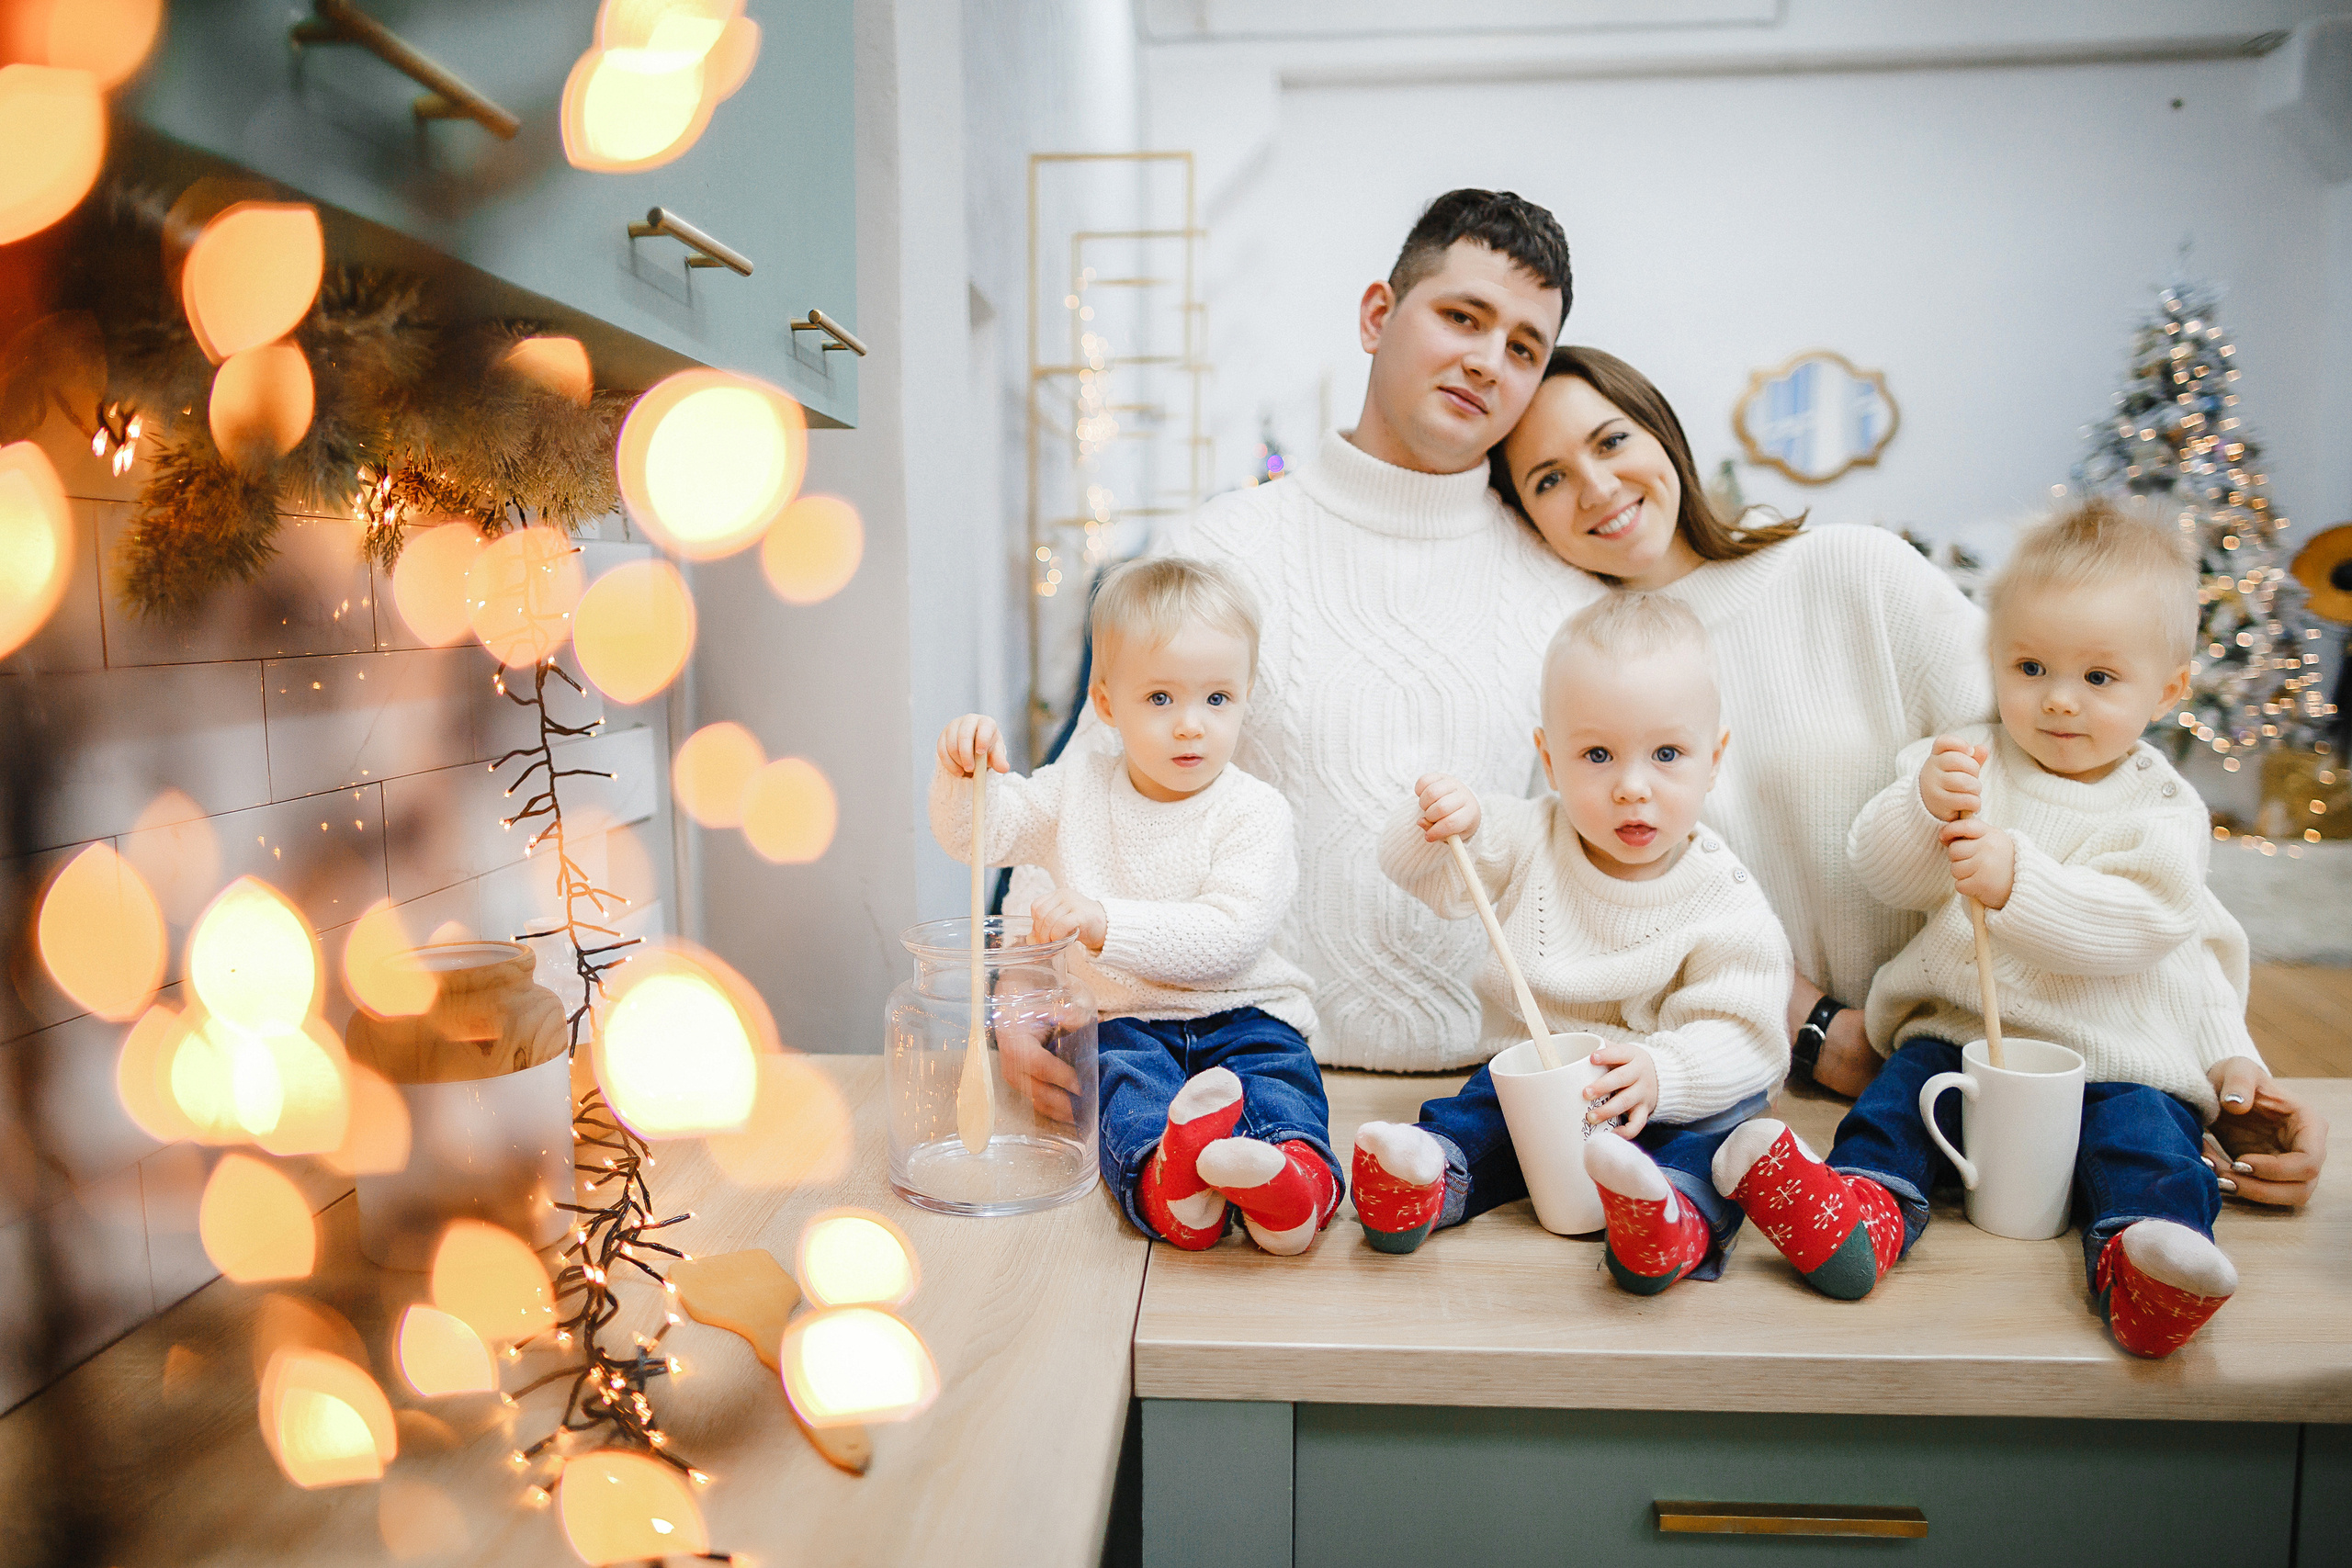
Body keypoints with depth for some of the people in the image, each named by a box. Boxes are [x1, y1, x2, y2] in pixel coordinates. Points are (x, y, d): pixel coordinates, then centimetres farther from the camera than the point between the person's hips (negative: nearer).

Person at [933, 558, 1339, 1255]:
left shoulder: (1254, 811, -6)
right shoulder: (1080, 789, 8)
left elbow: (1228, 937, -19)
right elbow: (973, 835, 7)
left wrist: (1104, 923, -29)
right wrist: (961, 771, -16)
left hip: (1241, 1012, -1)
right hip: (1123, 1018, 2)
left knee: (1278, 1072, -31)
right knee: (1129, 1080, -29)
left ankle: (1295, 1169, -58)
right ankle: (1163, 1177, -58)